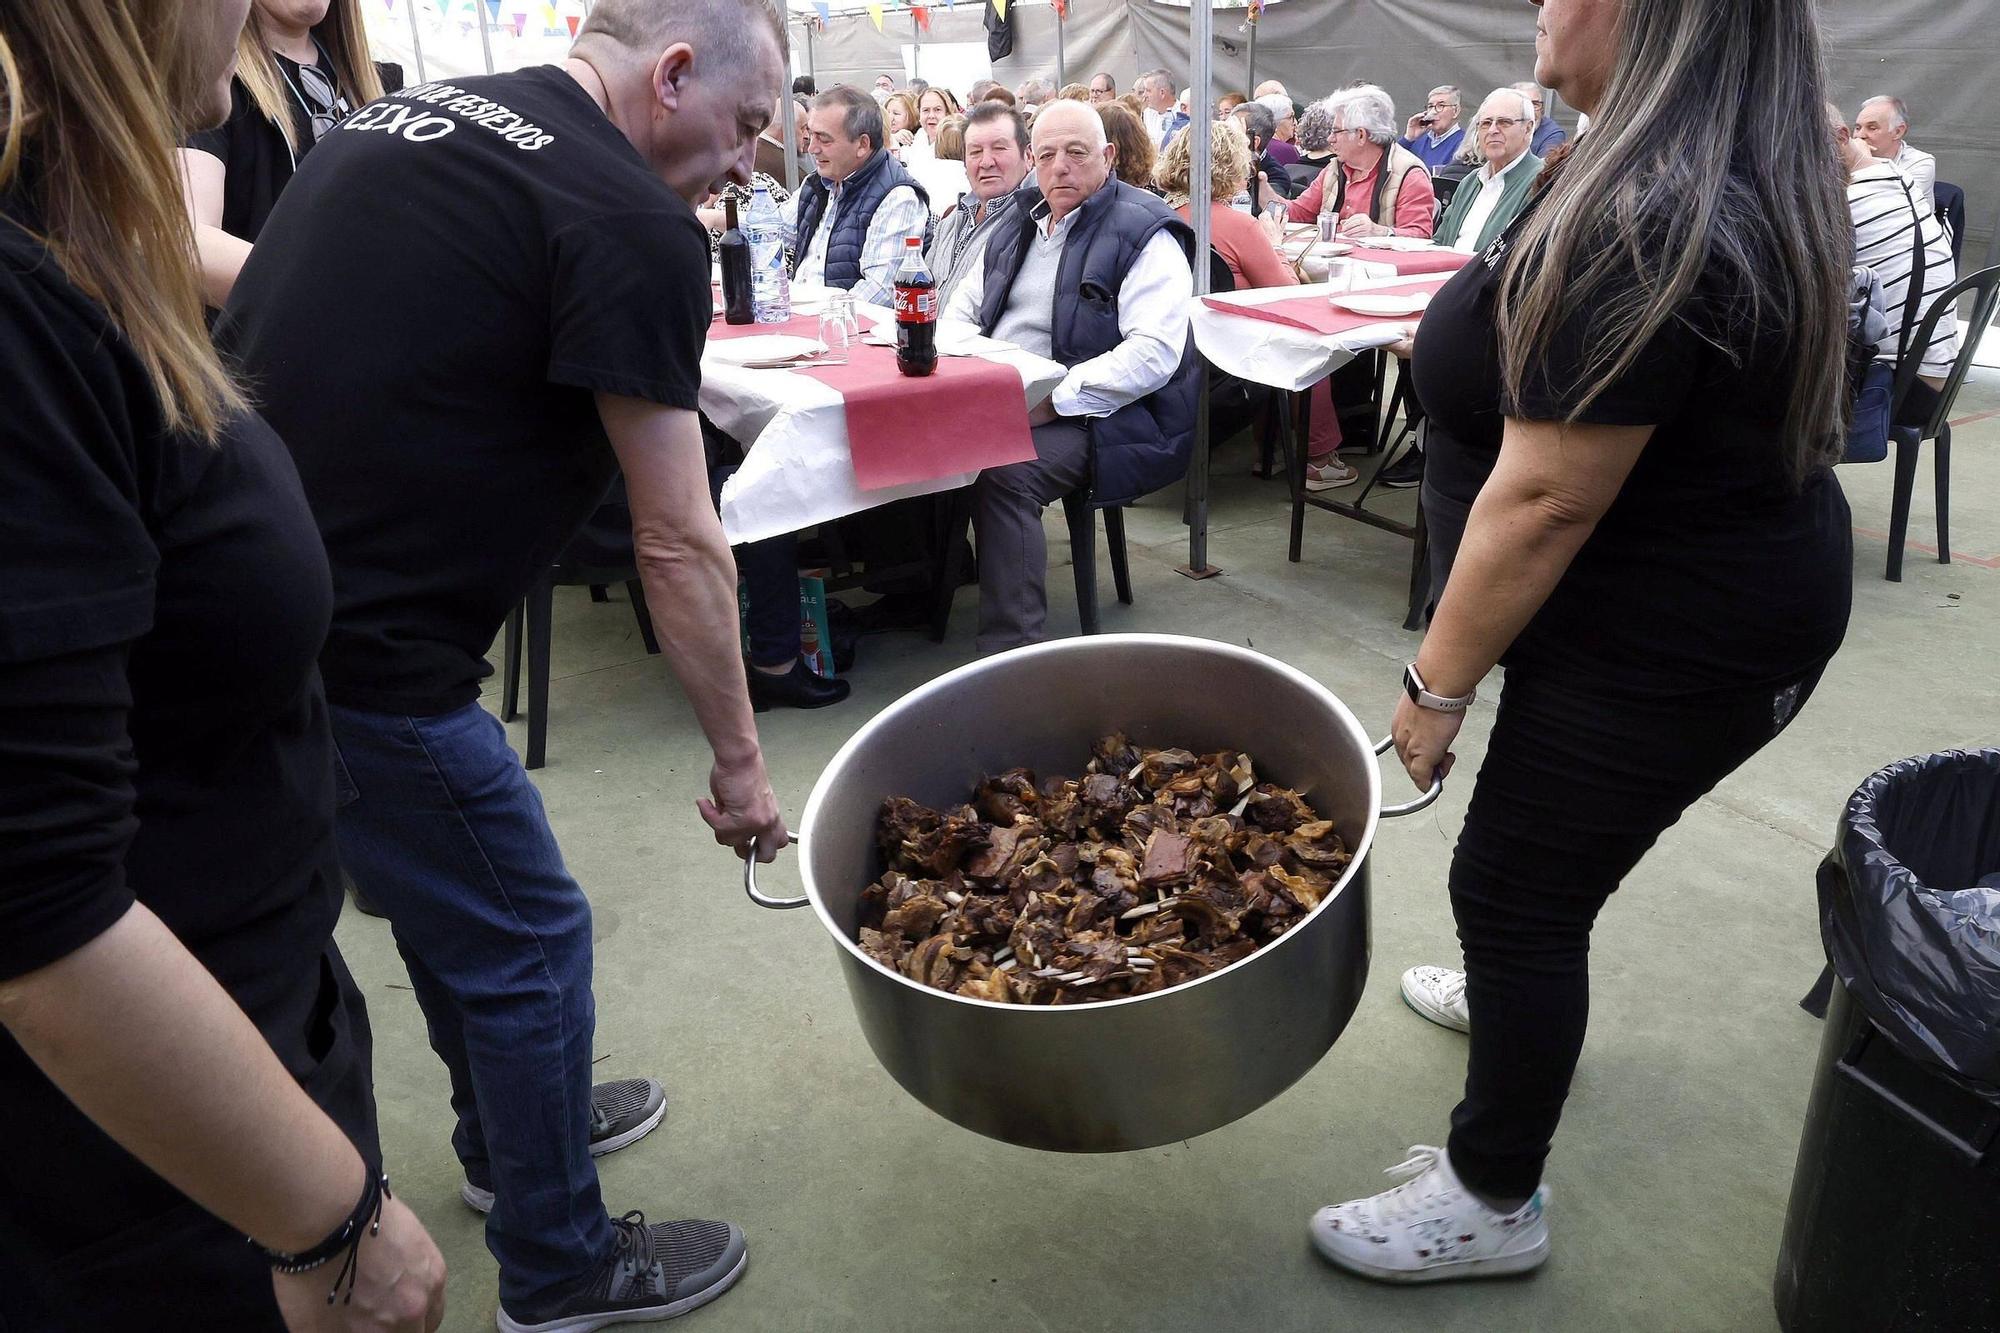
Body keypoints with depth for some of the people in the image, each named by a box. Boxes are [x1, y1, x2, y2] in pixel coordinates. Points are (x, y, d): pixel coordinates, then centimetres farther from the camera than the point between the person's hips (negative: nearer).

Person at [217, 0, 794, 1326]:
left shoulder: (415, 111, 13)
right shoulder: (634, 224, -14)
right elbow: (679, 546, -13)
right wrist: (741, 761, 0)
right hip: (352, 661, -9)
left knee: (450, 883, 25)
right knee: (529, 940, 8)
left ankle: (512, 1130, 47)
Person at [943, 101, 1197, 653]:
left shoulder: (1144, 233, -7)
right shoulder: (1021, 227, 18)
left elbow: (1154, 354, -19)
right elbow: (960, 311, 26)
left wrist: (1051, 398, -25)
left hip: (1092, 417, -7)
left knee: (1002, 471, -33)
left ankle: (1010, 649, -26)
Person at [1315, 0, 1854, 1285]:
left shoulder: (1636, 228, -28)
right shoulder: (1749, 180, 5)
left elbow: (1545, 500, -27)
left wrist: (1439, 683, -16)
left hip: (1669, 639, -10)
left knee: (1511, 887, 3)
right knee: (1549, 845, 27)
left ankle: (1494, 1203, 20)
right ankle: (1521, 996, 54)